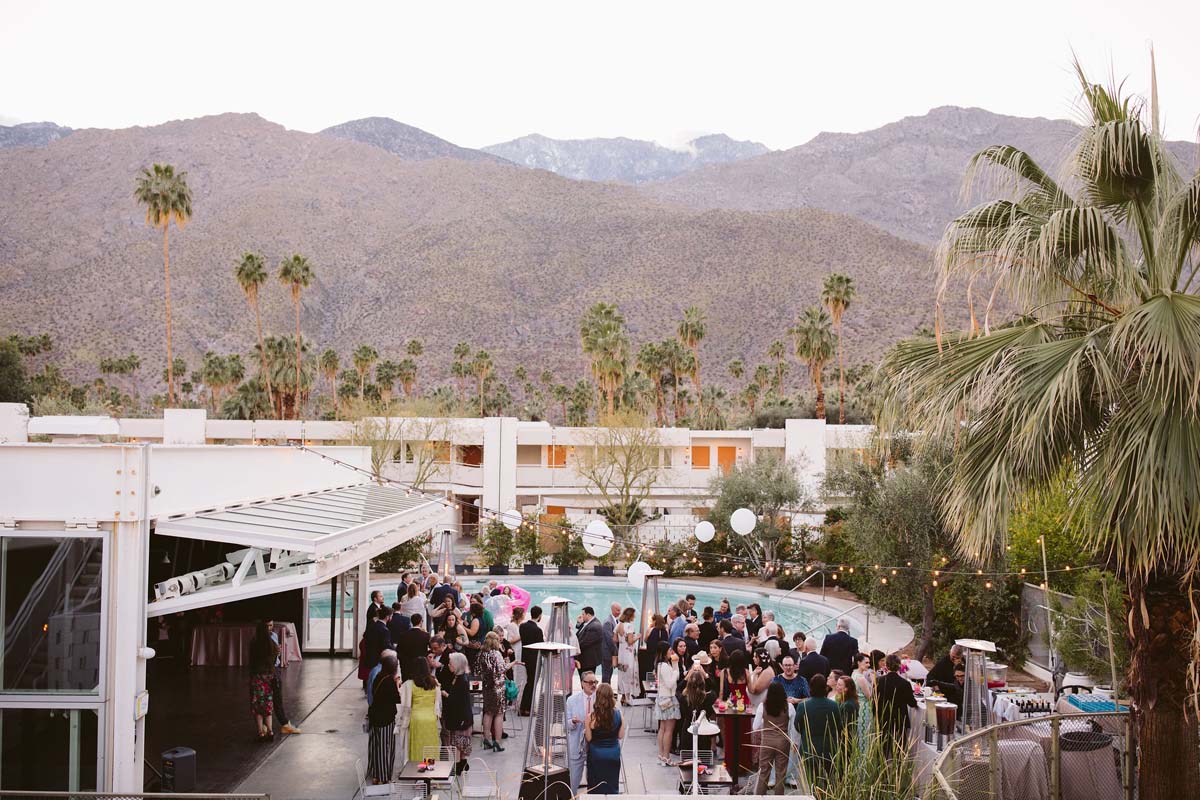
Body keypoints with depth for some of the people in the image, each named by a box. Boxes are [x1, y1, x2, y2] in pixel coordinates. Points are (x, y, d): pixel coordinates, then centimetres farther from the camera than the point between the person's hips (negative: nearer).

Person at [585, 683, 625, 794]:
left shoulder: (591, 717, -18)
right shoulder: (618, 714, -11)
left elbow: (588, 738, -10)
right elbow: (621, 736, -3)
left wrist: (584, 731, 9)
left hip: (596, 755, -2)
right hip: (614, 754, 2)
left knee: (596, 787, 13)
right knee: (612, 785, 17)